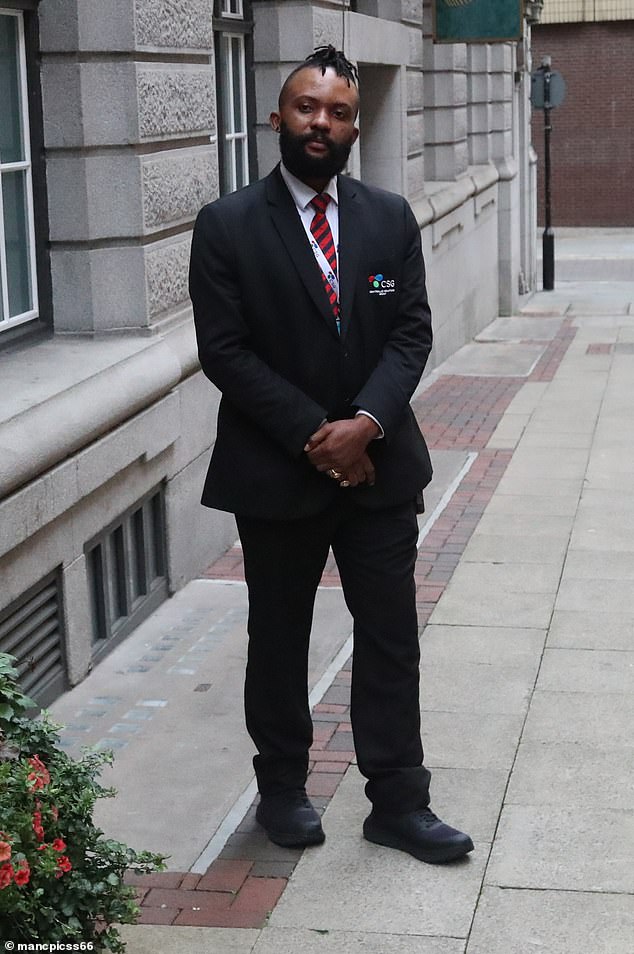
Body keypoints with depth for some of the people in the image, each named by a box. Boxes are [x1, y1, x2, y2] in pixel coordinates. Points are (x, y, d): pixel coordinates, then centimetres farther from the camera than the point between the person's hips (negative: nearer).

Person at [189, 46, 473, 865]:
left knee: (390, 639, 5)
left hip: (378, 465, 3)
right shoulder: (226, 227, -7)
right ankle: (282, 789, 29)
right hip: (275, 473, -2)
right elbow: (224, 351, -11)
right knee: (278, 640, 12)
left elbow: (411, 332, -1)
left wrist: (365, 423, -16)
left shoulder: (391, 219, 4)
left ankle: (398, 802, 16)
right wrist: (314, 436, -16)